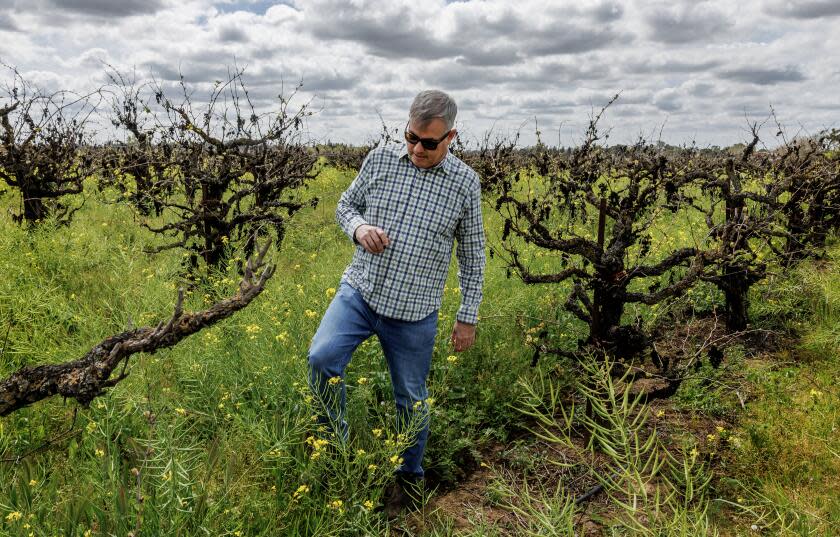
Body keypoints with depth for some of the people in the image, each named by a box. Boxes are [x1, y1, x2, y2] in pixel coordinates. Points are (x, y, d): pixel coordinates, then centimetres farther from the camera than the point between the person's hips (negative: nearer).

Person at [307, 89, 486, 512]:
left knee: (411, 398, 10)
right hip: (359, 291, 2)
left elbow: (472, 254, 3)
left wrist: (468, 316, 3)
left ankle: (411, 475, 35)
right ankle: (335, 443, 8)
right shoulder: (380, 158, -1)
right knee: (321, 358, -19)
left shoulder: (465, 183, -5)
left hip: (414, 313, -1)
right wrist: (358, 228, -13)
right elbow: (345, 205, 11)